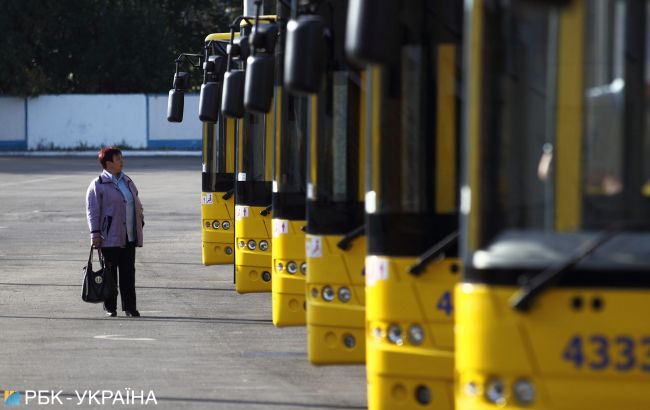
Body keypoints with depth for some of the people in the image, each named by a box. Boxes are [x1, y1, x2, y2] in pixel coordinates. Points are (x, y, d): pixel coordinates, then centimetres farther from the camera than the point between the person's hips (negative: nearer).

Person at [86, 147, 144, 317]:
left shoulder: (128, 182, 16)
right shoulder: (98, 185, -6)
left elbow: (137, 204, 24)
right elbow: (92, 210, -9)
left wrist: (140, 221, 14)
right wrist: (95, 233, -15)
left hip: (129, 237, 6)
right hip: (110, 238, -6)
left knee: (128, 272, 5)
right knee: (110, 273, 0)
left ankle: (129, 306, 9)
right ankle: (110, 307, 6)